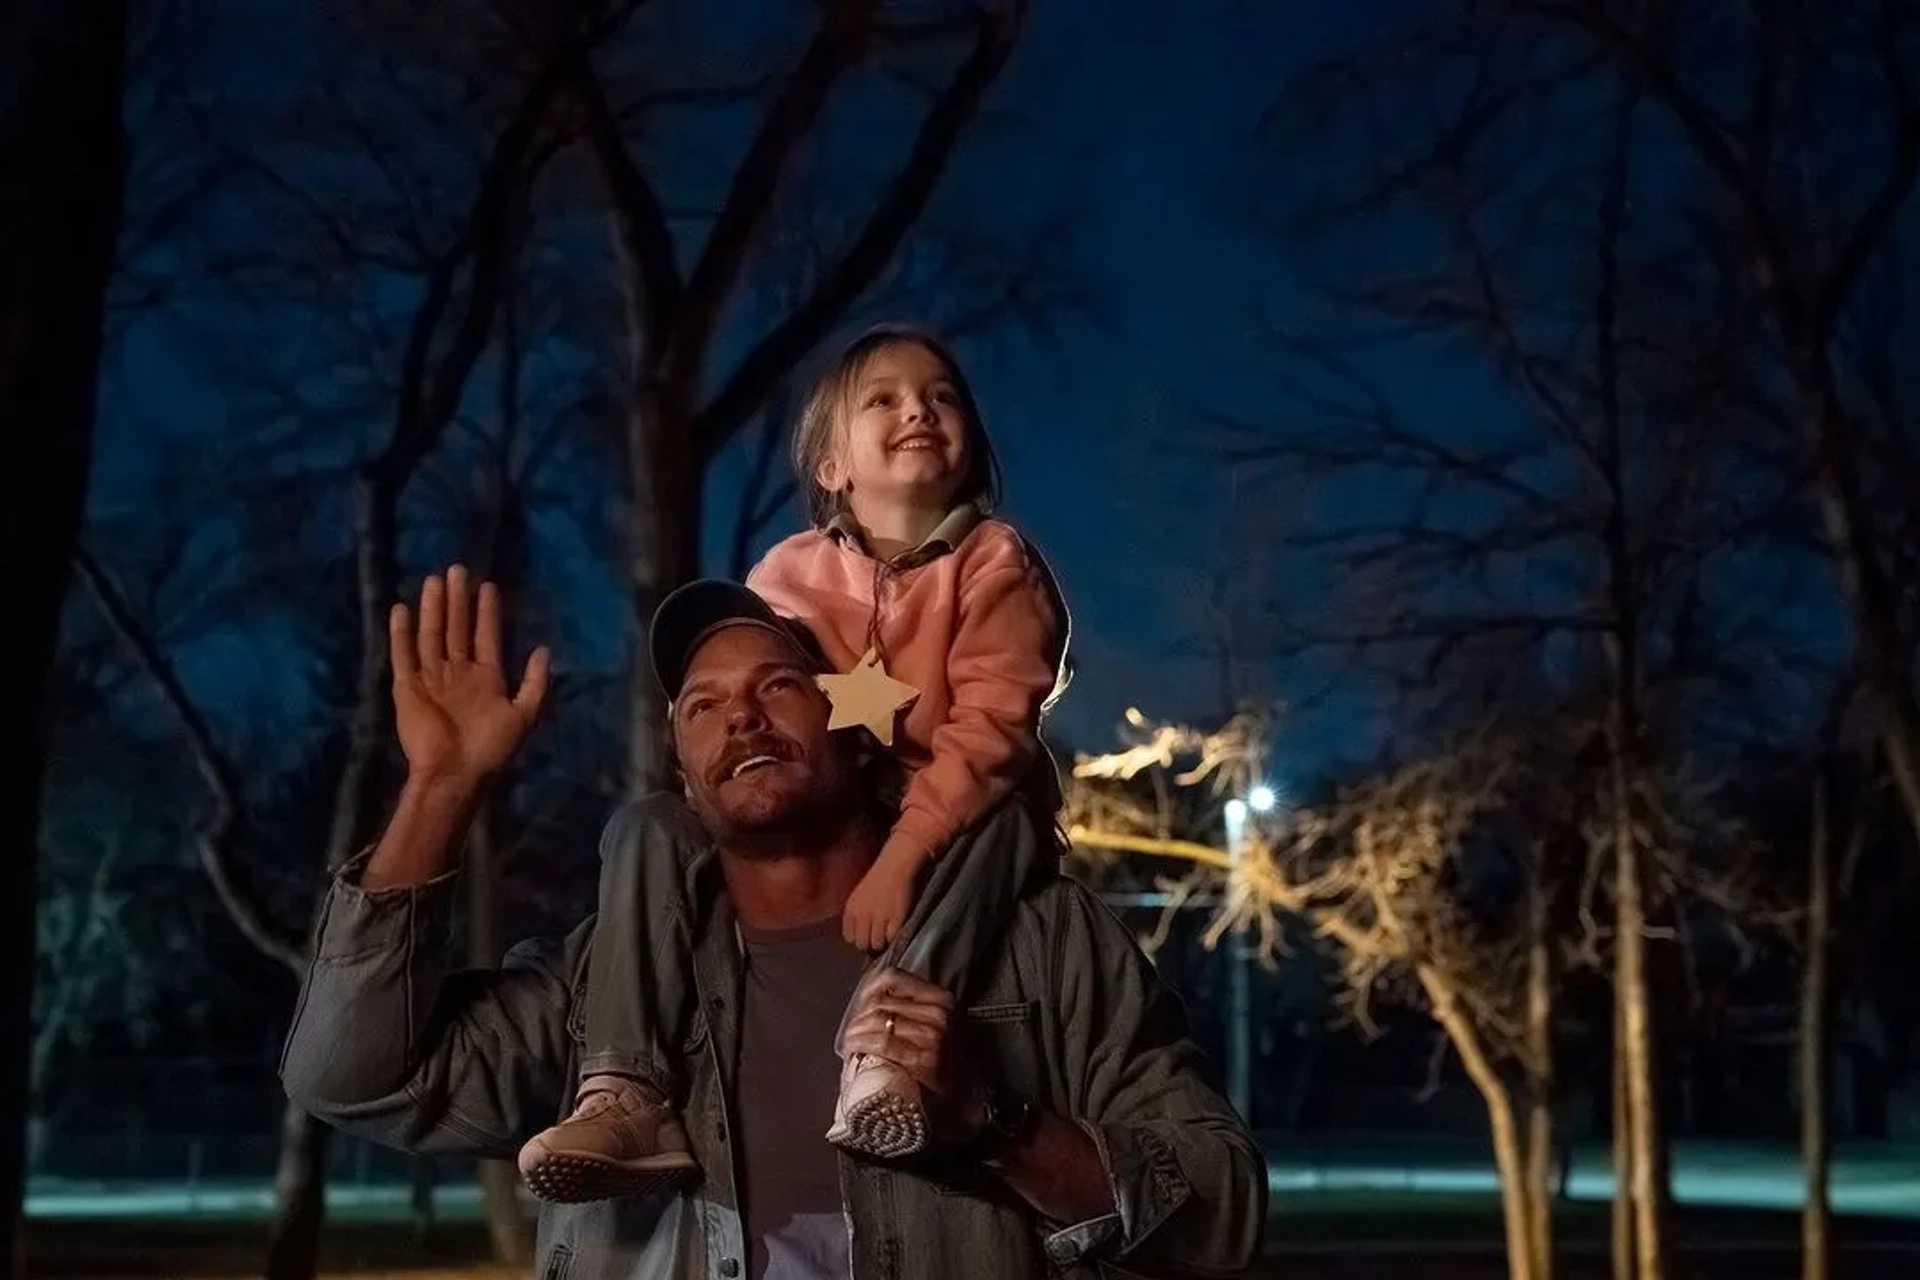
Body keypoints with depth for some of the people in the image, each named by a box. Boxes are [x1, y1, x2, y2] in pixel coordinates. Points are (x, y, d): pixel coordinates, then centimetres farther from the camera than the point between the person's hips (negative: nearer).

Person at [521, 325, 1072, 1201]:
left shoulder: (993, 562, -7)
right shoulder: (788, 575, 6)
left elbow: (989, 728, -20)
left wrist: (902, 856, -32)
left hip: (951, 823, -3)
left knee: (1011, 819, -36)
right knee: (656, 825, -16)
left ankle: (887, 1052, -54)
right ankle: (625, 1093, -32)